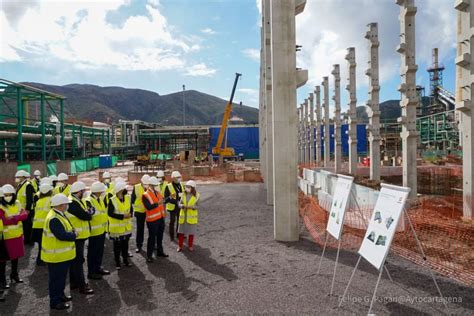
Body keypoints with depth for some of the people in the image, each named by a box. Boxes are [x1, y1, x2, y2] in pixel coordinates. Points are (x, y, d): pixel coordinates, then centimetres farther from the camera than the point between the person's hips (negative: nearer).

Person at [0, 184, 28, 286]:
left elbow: (25, 215, -9)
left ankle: (14, 274, 37)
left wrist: (14, 217, -24)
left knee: (16, 255, 19)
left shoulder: (17, 204, 3)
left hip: (17, 235, 6)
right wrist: (17, 218, -19)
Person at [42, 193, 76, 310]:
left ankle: (60, 294, 38)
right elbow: (62, 235, -33)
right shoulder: (54, 219, -28)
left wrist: (72, 233, -5)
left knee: (61, 276, 23)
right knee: (56, 278, 4)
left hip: (62, 254, 10)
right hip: (56, 255, -10)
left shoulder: (58, 215, 6)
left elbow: (65, 231, 14)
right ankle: (55, 301, 16)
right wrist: (74, 234, -17)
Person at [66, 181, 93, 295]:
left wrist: (87, 214, -12)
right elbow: (86, 216, -26)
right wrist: (89, 214, -7)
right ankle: (82, 286, 7)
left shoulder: (76, 201, 10)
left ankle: (74, 282, 30)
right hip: (76, 236, -10)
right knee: (78, 260, -2)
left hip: (78, 235, 10)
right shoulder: (72, 203, -24)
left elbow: (84, 213, 8)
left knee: (74, 259, 18)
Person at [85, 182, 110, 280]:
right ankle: (91, 272, 15)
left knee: (100, 251, 18)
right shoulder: (88, 201, -21)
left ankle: (98, 268, 31)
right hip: (94, 231, -8)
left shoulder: (100, 199, 8)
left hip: (102, 229, 8)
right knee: (92, 252, 4)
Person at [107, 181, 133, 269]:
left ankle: (126, 260, 31)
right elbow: (110, 213, -19)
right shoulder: (112, 200, -18)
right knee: (117, 246, 8)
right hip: (116, 227, -5)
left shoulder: (128, 198, -1)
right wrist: (122, 216, -24)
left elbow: (131, 208, 11)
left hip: (126, 226, 5)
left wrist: (130, 214, -11)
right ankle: (117, 262, 22)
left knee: (125, 244, 16)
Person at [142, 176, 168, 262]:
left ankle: (160, 251, 34)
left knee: (160, 236, 19)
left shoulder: (159, 192, 9)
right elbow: (148, 207, -26)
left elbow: (163, 201, 17)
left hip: (161, 218, 7)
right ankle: (149, 255, 10)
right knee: (152, 238, -1)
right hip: (152, 220, -7)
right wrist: (157, 203, -35)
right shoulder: (145, 195, -15)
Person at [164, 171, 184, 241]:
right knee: (172, 221, 3)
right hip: (173, 207, -5)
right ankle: (171, 235, 17)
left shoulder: (181, 185, 5)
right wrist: (170, 197, -32)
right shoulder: (168, 187, -12)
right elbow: (165, 198, -13)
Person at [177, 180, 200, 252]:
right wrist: (182, 206, -22)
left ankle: (190, 246, 24)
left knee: (191, 232, 8)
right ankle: (180, 246, 21)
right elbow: (180, 204, -1)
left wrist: (191, 207, -26)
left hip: (191, 217, -2)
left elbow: (197, 206, -8)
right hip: (183, 216, 2)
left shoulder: (196, 195, -7)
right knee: (181, 231, 8)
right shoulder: (183, 194, 0)